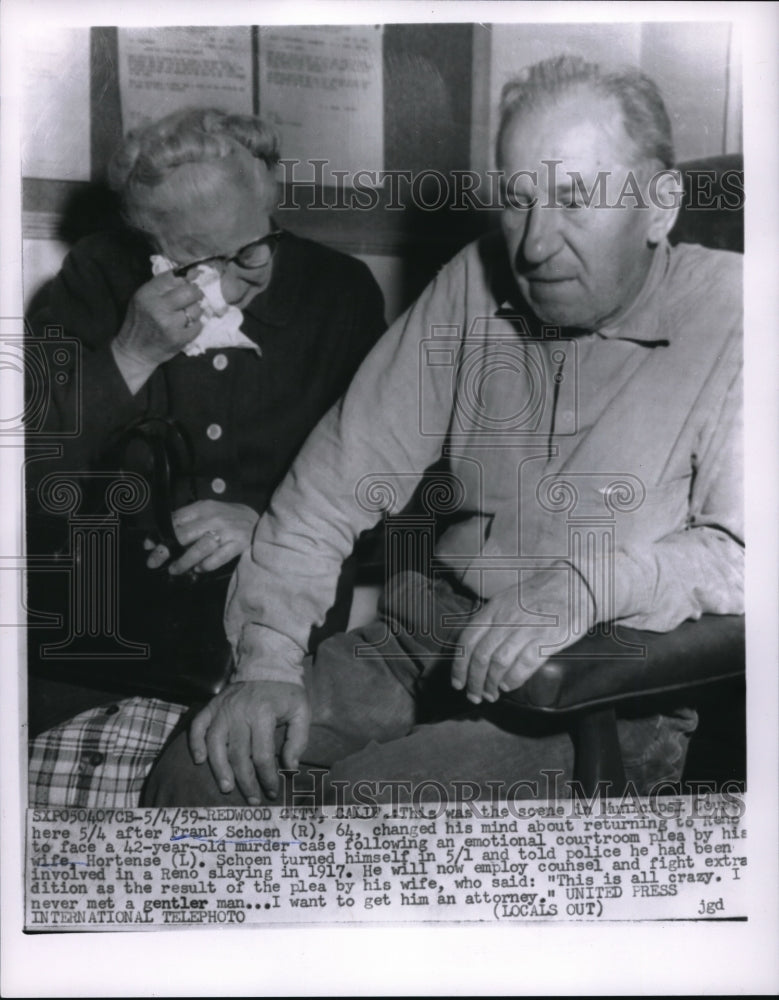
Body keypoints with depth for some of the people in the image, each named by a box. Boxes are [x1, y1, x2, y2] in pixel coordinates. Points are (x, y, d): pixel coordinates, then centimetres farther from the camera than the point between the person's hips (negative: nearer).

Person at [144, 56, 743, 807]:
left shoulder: (728, 313, -6)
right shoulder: (475, 283, 7)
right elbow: (341, 476, 5)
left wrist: (588, 584, -28)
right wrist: (267, 661, -4)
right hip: (425, 641, 5)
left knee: (361, 800, -27)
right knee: (198, 774, -13)